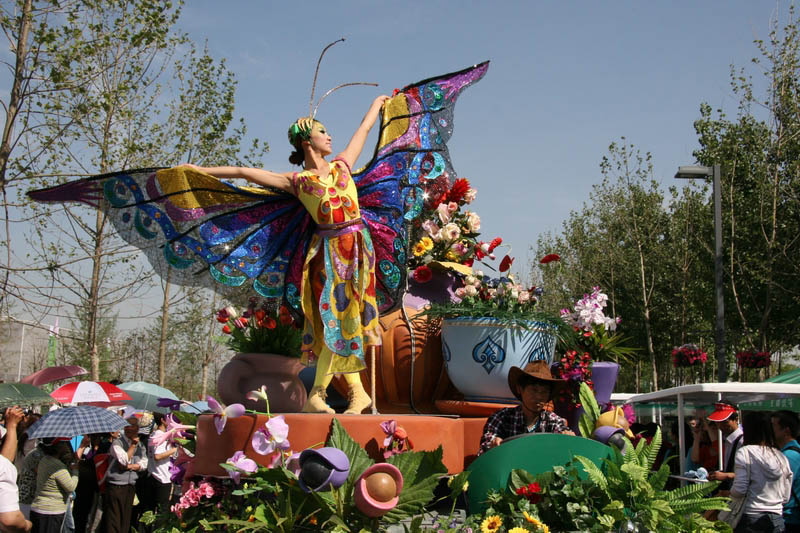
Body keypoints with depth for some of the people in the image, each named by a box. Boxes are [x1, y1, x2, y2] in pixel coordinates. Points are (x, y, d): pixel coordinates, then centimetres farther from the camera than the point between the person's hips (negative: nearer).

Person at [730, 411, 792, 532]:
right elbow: (786, 497, 10)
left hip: (752, 518, -5)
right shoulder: (782, 457, 6)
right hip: (777, 520, 5)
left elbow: (739, 490, -14)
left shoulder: (745, 452, -9)